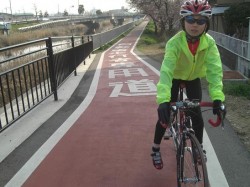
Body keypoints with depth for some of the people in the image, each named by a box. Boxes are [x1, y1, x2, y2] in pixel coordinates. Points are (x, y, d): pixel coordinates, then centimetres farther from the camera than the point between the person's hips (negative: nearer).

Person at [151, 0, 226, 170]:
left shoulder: (209, 42, -27)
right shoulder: (175, 43, -36)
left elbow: (214, 69, -35)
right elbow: (166, 70, -47)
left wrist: (217, 97, -51)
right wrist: (163, 100, -60)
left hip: (193, 78, 2)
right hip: (175, 77, -2)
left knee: (197, 115, -1)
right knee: (166, 114, -5)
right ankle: (156, 149, 17)